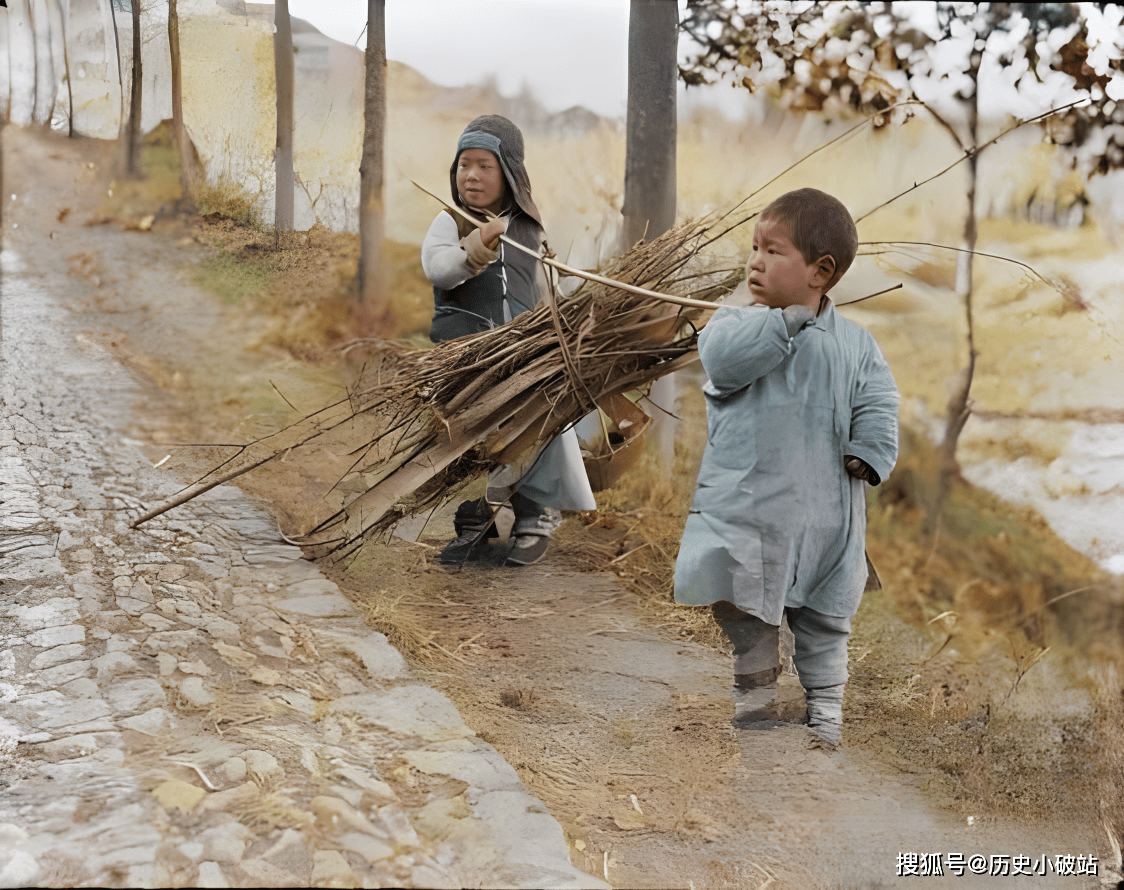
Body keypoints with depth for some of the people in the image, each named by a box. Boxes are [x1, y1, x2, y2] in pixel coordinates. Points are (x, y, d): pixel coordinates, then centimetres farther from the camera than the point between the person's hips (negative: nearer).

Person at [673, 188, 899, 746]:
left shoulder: (853, 344, 1)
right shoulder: (737, 323, -2)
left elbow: (877, 406, 3)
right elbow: (721, 359, -24)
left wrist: (865, 458, -13)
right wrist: (789, 318, -22)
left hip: (824, 516, 0)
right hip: (743, 507, 0)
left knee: (823, 619, 12)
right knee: (742, 612, 10)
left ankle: (825, 705, 28)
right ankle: (754, 694, 28)